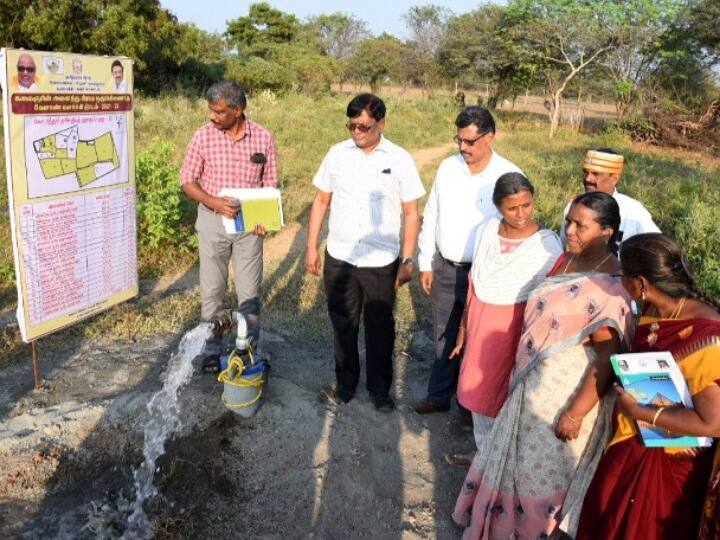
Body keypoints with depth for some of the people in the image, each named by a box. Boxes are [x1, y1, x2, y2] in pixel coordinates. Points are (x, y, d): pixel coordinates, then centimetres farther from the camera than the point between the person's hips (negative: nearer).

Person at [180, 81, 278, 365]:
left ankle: (251, 350, 24)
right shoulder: (203, 136, -8)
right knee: (212, 289, 9)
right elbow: (188, 182, -3)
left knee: (250, 291, 8)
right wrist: (214, 202, -21)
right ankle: (212, 349, 25)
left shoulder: (263, 137, -5)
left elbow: (270, 183, 3)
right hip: (212, 221, 0)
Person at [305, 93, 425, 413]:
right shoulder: (337, 154, -1)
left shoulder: (400, 160, -6)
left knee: (380, 329, 13)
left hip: (381, 262, -2)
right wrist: (311, 247, 3)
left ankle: (379, 389, 32)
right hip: (339, 259, 2)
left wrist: (407, 261, -6)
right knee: (343, 326, 16)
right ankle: (345, 383, 36)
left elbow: (411, 213, -3)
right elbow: (321, 201, 6)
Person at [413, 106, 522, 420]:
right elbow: (430, 217, 5)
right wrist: (425, 263, 5)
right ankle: (439, 395, 36)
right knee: (445, 337, 18)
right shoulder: (448, 168, -1)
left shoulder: (509, 177, -14)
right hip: (444, 269, 4)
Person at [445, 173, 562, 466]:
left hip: (513, 329, -5)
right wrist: (463, 329, 10)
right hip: (479, 323, 5)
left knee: (504, 393, 11)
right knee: (478, 388, 19)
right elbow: (474, 283, 4)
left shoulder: (547, 244, -18)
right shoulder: (487, 229, -4)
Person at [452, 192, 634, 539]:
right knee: (518, 453, 24)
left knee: (543, 468, 13)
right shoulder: (565, 260, 0)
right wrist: (521, 369, 15)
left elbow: (607, 359, -24)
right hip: (533, 382, 8)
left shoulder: (610, 288, -24)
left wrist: (577, 412, -21)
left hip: (566, 393, -8)